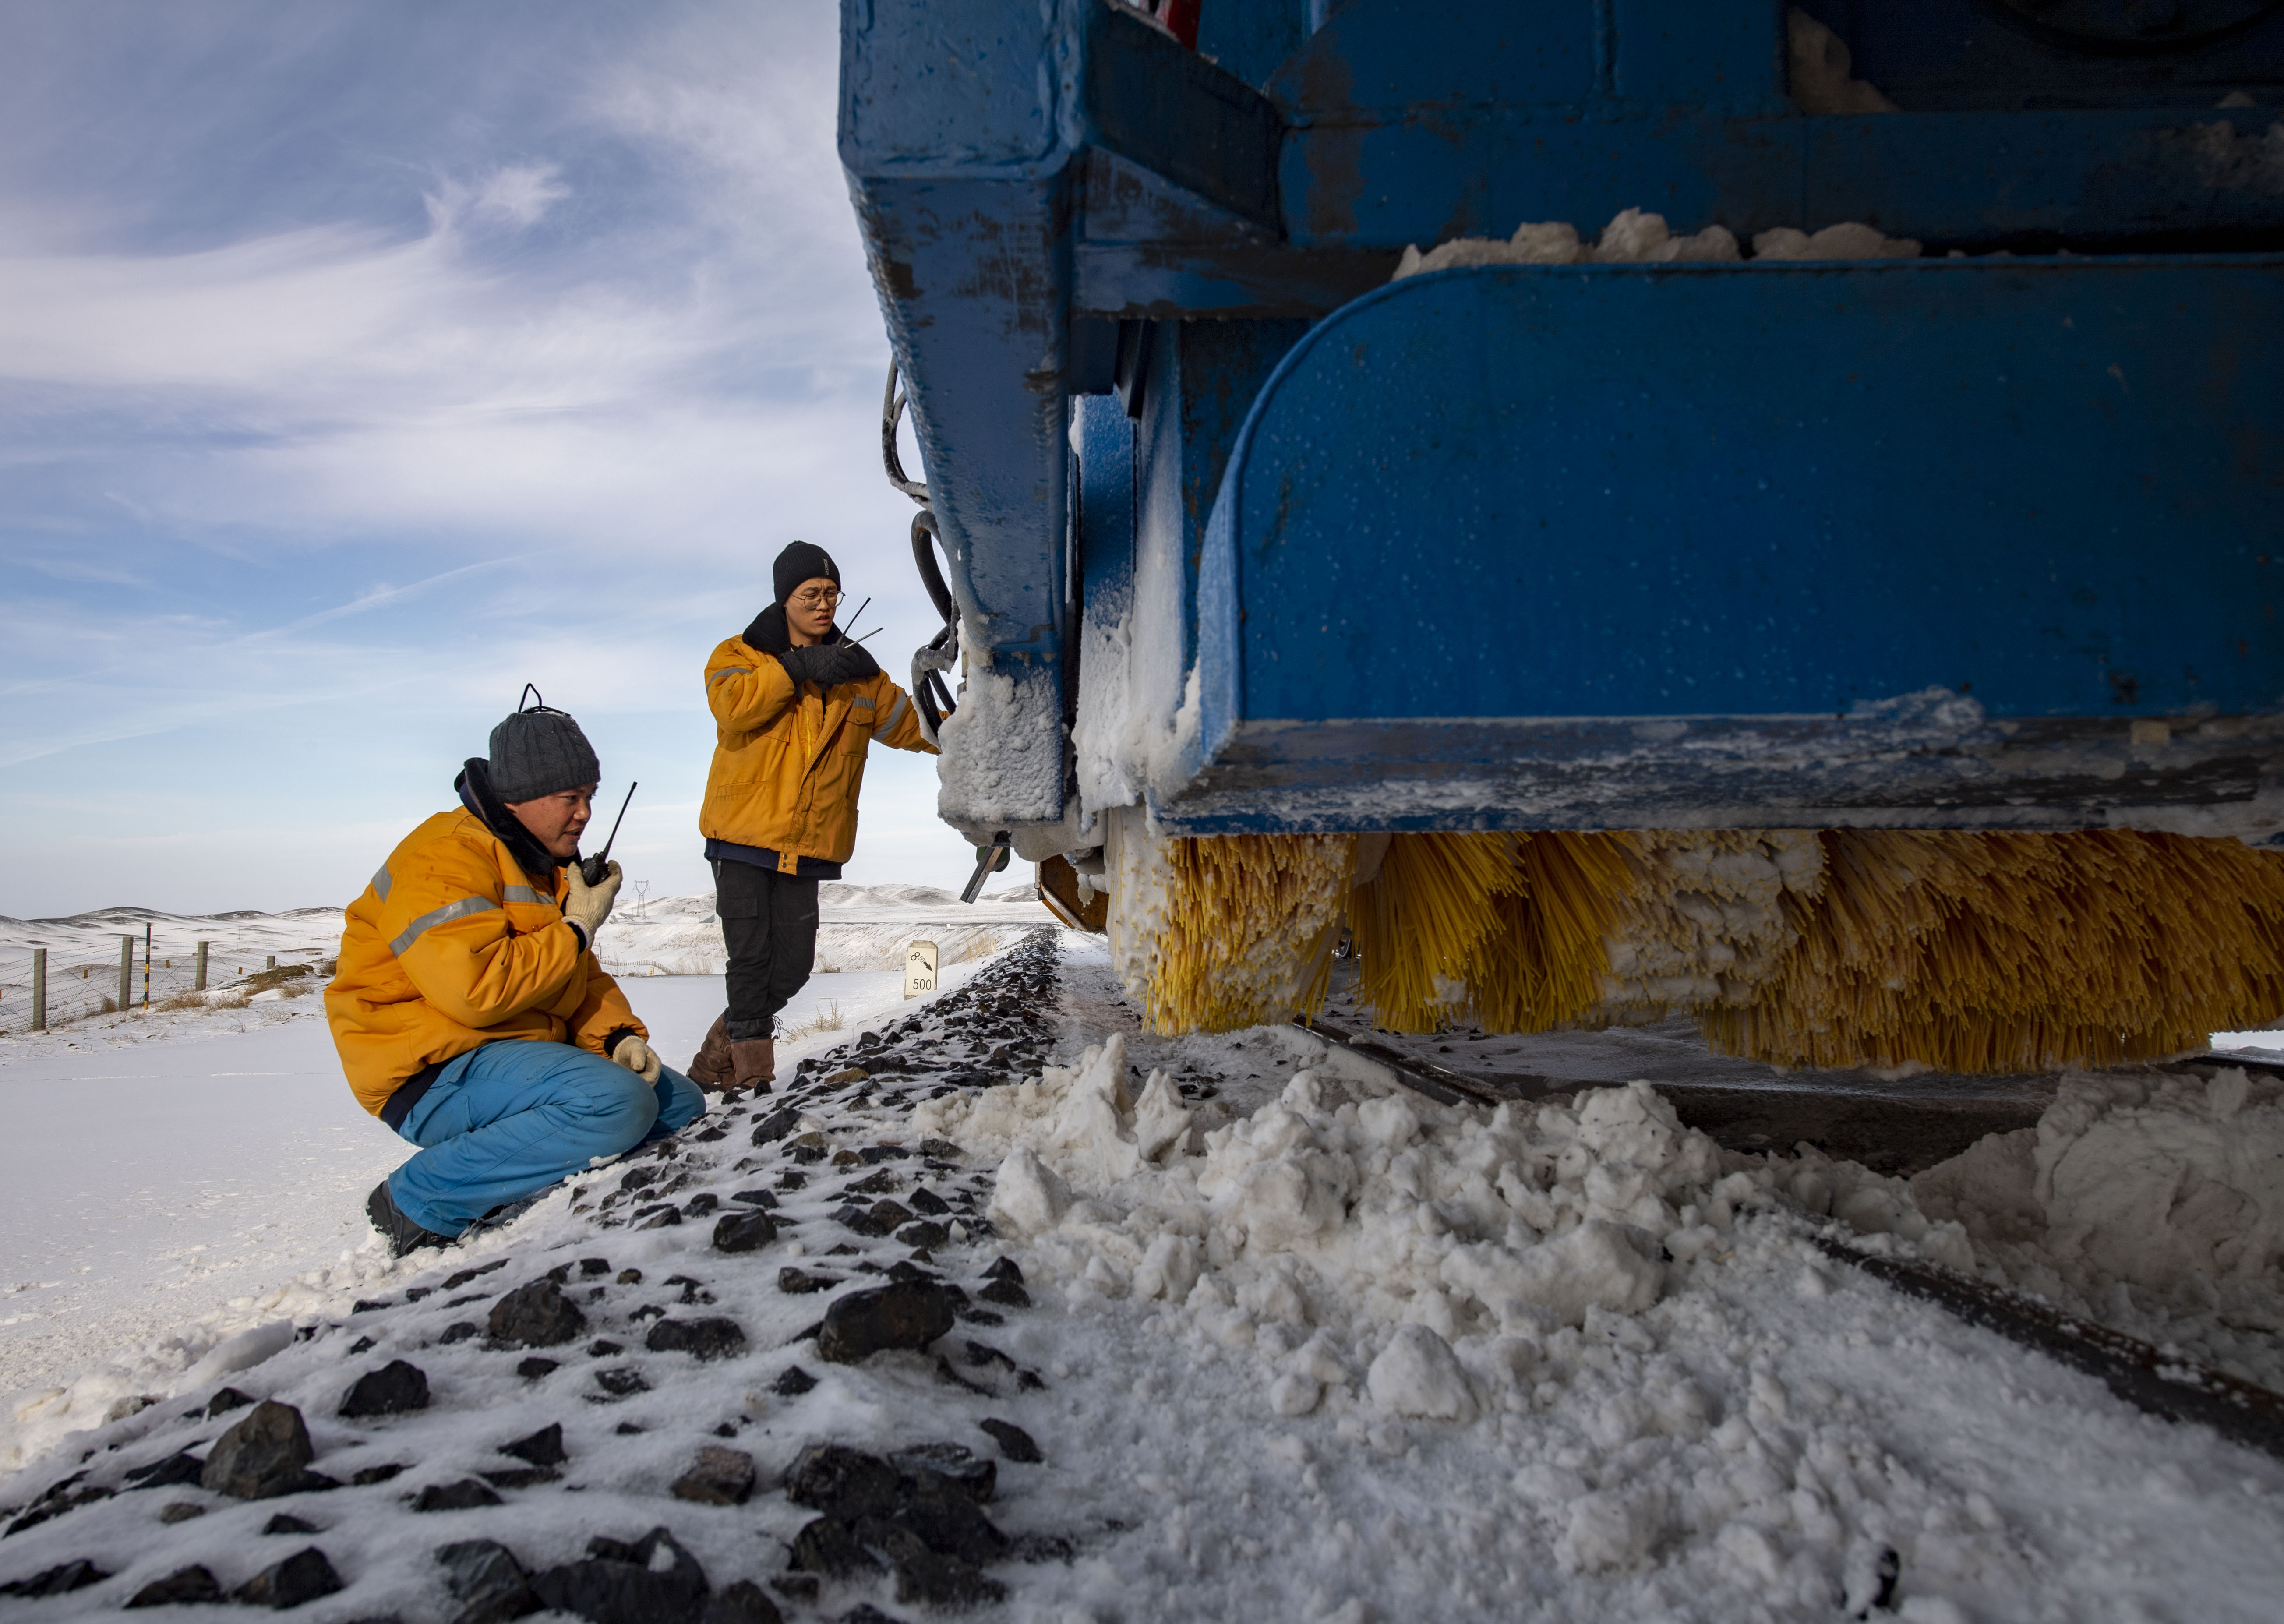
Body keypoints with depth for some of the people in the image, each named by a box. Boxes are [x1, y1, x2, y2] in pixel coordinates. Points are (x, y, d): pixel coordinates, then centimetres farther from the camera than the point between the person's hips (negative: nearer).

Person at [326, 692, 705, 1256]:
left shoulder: (549, 864, 16)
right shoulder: (444, 859, -16)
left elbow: (580, 980, 16)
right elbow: (476, 988, -29)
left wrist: (619, 1036, -4)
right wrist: (576, 932, -16)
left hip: (518, 1050, 10)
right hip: (432, 1077, -10)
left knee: (683, 1106, 8)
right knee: (617, 1103, -32)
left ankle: (523, 1168, -3)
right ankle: (421, 1200, -18)